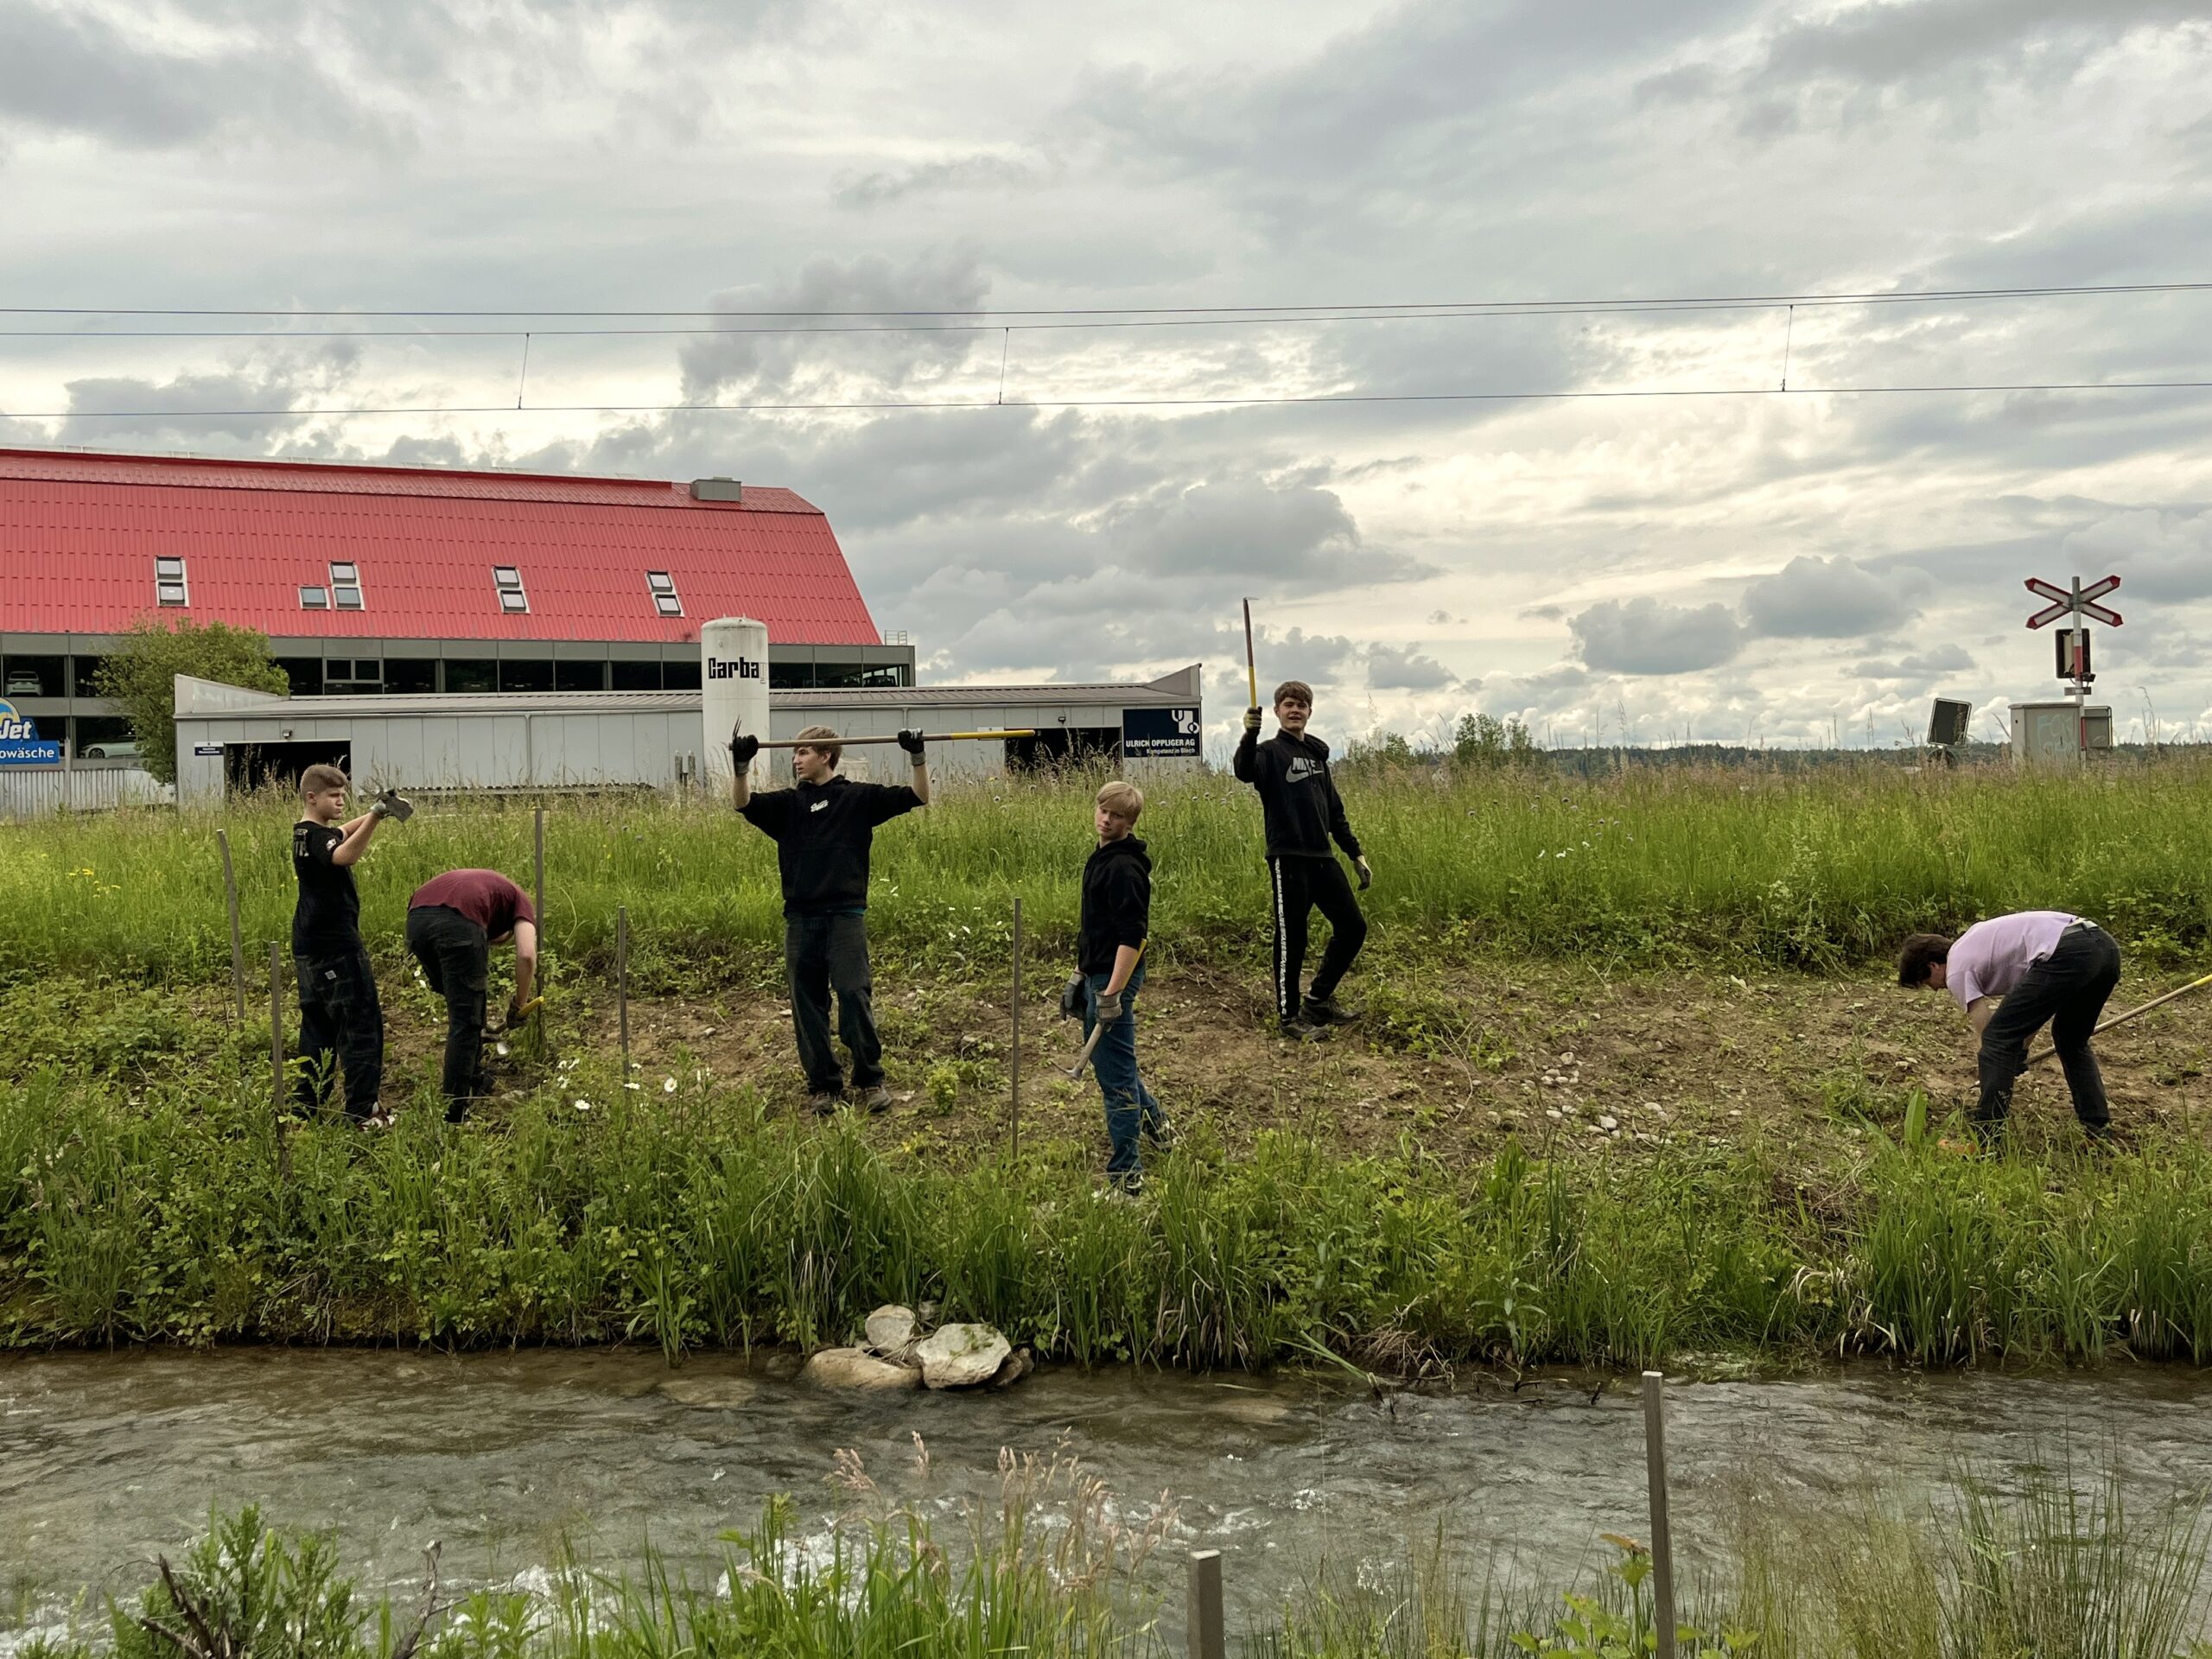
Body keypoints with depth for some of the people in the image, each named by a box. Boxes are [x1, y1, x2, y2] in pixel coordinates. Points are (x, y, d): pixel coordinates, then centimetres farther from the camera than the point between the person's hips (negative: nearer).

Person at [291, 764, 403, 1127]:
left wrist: (372, 814, 27)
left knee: (317, 1026, 16)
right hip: (336, 947, -10)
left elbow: (342, 832, 35)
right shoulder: (317, 836, -16)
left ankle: (306, 1106, 20)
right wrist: (373, 819, -49)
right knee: (362, 1025, -6)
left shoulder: (305, 834, 13)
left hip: (309, 947, 10)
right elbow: (345, 855, -39)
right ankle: (363, 1110, -7)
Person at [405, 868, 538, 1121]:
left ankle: (475, 1084, 34)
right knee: (466, 1020, 3)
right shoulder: (521, 901, 26)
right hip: (459, 922, -6)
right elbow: (526, 955, 5)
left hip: (416, 919, 6)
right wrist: (520, 1005, 18)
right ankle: (454, 1109, 3)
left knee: (461, 1009, 25)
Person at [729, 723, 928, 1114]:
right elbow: (744, 804, -3)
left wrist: (918, 758, -14)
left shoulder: (859, 798, 5)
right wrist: (741, 767, -20)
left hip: (846, 915, -3)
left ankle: (870, 1080, 6)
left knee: (854, 996, -8)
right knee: (807, 1005, 5)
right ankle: (823, 1086, 15)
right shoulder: (786, 803, 11)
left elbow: (919, 797, 1)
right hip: (800, 918, 3)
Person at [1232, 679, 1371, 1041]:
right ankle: (1289, 1016, 10)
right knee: (1291, 938, -2)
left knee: (1353, 927, 9)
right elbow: (1246, 772, -29)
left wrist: (1356, 853, 18)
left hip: (1322, 857, 7)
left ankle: (1318, 1000, 22)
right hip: (1288, 859, -7)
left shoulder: (1317, 754, 17)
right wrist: (1249, 736, -46)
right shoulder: (1271, 752, -4)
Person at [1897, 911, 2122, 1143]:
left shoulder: (1957, 970, 7)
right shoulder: (1973, 939, 33)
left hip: (2066, 955, -9)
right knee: (2072, 1041, 29)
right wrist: (2019, 1052, 39)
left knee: (1998, 1038, -1)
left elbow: (1986, 1030, 6)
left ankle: (1985, 1140, -1)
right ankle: (2100, 1130, 26)